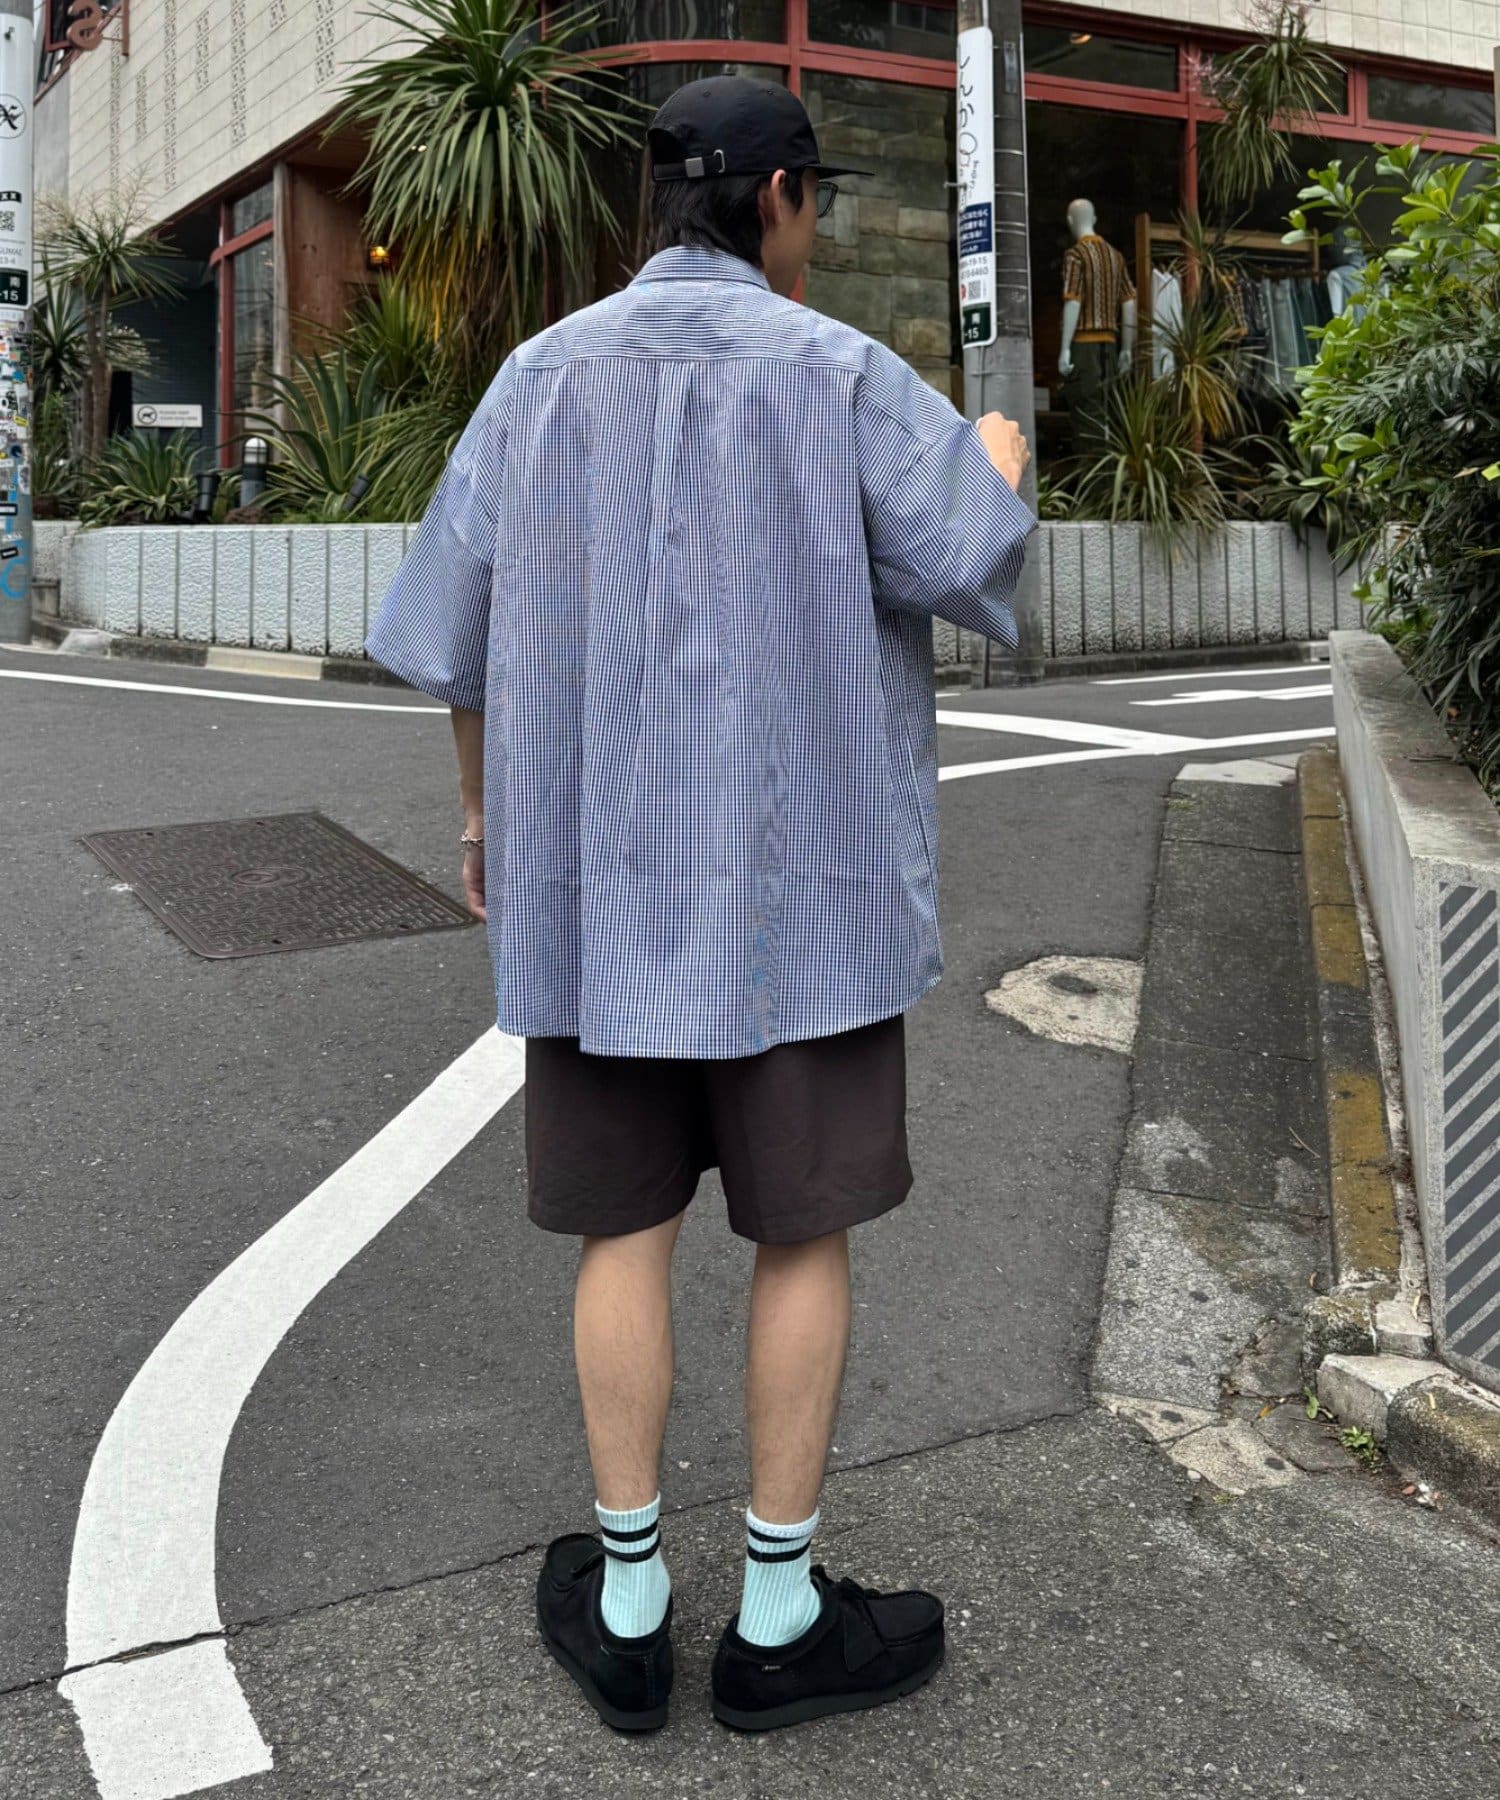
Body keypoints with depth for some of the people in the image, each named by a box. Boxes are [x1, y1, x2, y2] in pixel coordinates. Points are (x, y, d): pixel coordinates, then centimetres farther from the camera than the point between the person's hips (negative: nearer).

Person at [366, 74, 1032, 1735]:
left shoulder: (542, 374, 4)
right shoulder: (834, 371, -8)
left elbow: (457, 623, 5)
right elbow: (975, 560, -7)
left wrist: (484, 812, 18)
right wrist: (1000, 460, 16)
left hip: (597, 865, 4)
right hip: (795, 868, -3)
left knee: (625, 1227, 11)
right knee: (806, 1230, 7)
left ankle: (627, 1609, 19)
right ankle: (777, 1618, 17)